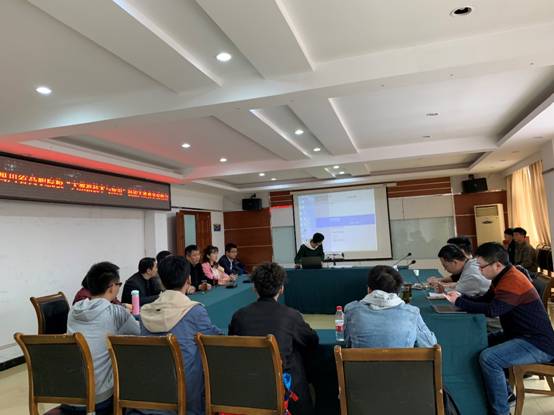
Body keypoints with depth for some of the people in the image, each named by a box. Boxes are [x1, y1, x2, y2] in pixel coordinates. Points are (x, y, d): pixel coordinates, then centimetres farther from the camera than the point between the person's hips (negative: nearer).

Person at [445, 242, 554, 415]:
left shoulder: (513, 282, -24)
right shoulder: (504, 277, 7)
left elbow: (492, 309, -33)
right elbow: (485, 299, 11)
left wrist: (459, 302, -23)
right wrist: (461, 296, -6)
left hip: (538, 344, -11)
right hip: (521, 335, 11)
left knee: (488, 358, -26)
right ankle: (504, 393, 25)